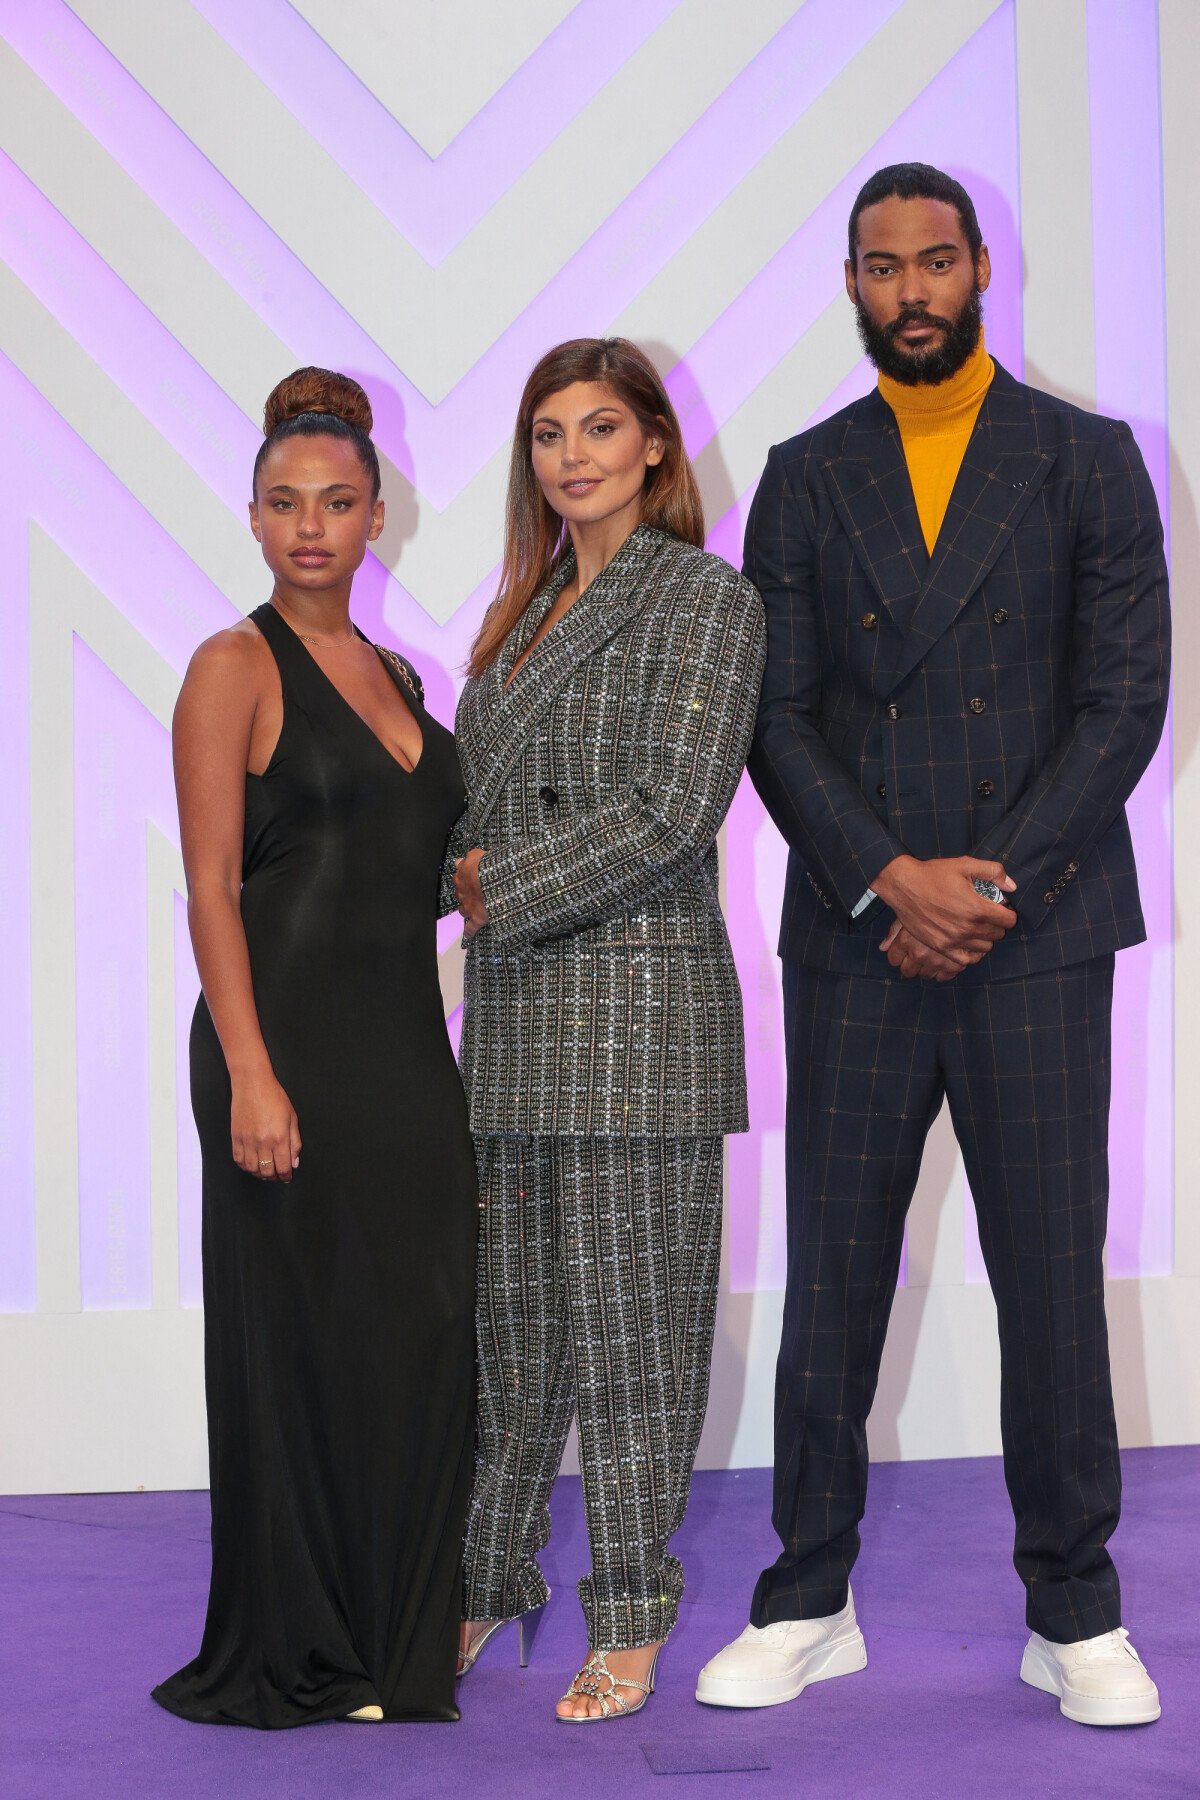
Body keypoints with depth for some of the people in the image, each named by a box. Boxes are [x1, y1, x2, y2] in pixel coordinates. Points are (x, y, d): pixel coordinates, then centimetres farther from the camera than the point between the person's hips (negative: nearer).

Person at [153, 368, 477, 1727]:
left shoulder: (394, 675, 16)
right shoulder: (236, 669, -5)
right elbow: (213, 888, -12)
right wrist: (249, 1072, -18)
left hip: (407, 1044, 7)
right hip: (293, 1041, -7)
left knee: (419, 1340, 8)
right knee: (297, 1343, 0)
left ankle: (399, 1640, 21)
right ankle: (295, 1654, 14)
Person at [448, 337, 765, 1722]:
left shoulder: (706, 598, -4)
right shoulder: (522, 610, 17)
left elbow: (673, 807, -14)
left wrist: (503, 888, -11)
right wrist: (471, 868, 0)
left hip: (638, 993, -6)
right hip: (513, 999, 6)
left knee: (627, 1320, 0)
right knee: (507, 1309, 11)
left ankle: (631, 1622, 12)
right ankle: (490, 1577, 24)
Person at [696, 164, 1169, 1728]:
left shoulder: (1088, 462, 6)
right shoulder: (805, 479, 10)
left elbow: (1125, 701, -2)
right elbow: (777, 717, 3)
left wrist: (991, 884, -11)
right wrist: (892, 882, -10)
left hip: (1037, 939, -1)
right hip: (854, 941, 2)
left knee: (1055, 1285, 1)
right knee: (830, 1285, 5)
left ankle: (1075, 1615, 16)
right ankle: (810, 1602, 18)